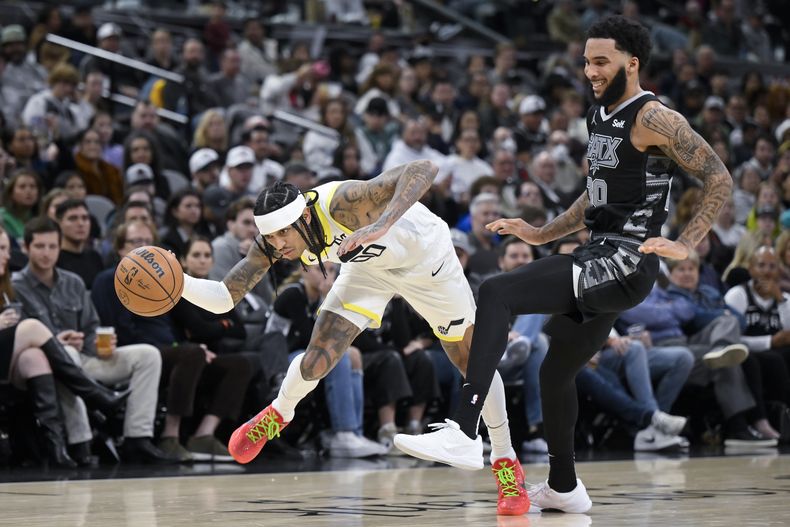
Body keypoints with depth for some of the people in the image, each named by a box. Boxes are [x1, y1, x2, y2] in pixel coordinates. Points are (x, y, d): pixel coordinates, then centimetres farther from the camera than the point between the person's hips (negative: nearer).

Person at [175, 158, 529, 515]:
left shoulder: (341, 204, -43)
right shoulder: (271, 245, -26)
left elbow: (423, 170, -53)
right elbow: (223, 298, -23)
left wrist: (382, 225, -65)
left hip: (424, 255, -3)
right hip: (367, 265, 3)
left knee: (474, 362, 4)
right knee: (316, 361, -12)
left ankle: (506, 463, 24)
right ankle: (279, 415, 22)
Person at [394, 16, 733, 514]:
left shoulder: (653, 119, -11)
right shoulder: (600, 115, 17)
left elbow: (720, 178, -13)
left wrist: (685, 244, -19)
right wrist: (542, 234, 21)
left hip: (628, 262, -10)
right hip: (599, 258, 10)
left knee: (496, 293, -23)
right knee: (556, 372, 21)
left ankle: (464, 434, -29)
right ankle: (564, 487, 39)